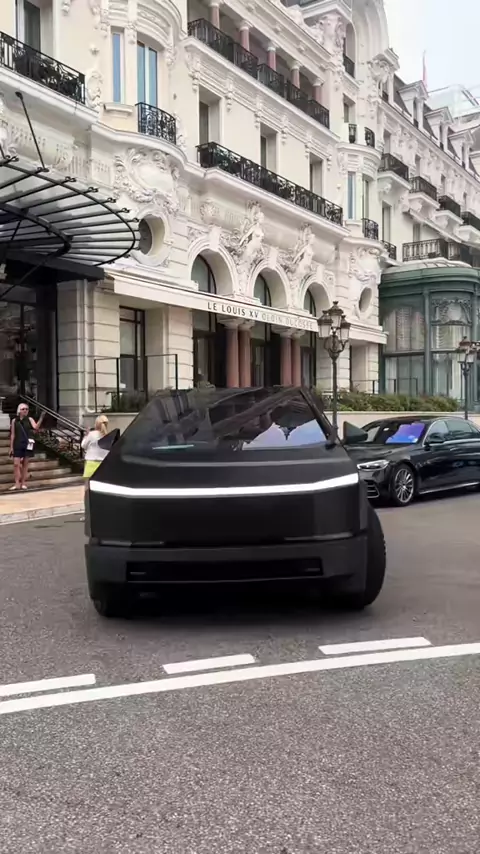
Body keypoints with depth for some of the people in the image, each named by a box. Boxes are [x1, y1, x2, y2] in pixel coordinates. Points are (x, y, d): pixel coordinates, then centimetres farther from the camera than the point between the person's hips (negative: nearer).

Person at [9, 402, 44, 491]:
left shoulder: (30, 419, 3)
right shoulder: (14, 421, 5)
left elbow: (36, 427, -15)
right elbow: (12, 435, 6)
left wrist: (41, 418, -29)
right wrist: (11, 447, 3)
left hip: (28, 444, 0)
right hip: (18, 445, 0)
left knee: (25, 464, 6)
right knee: (16, 464, -5)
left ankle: (23, 483, 14)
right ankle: (17, 484, 1)